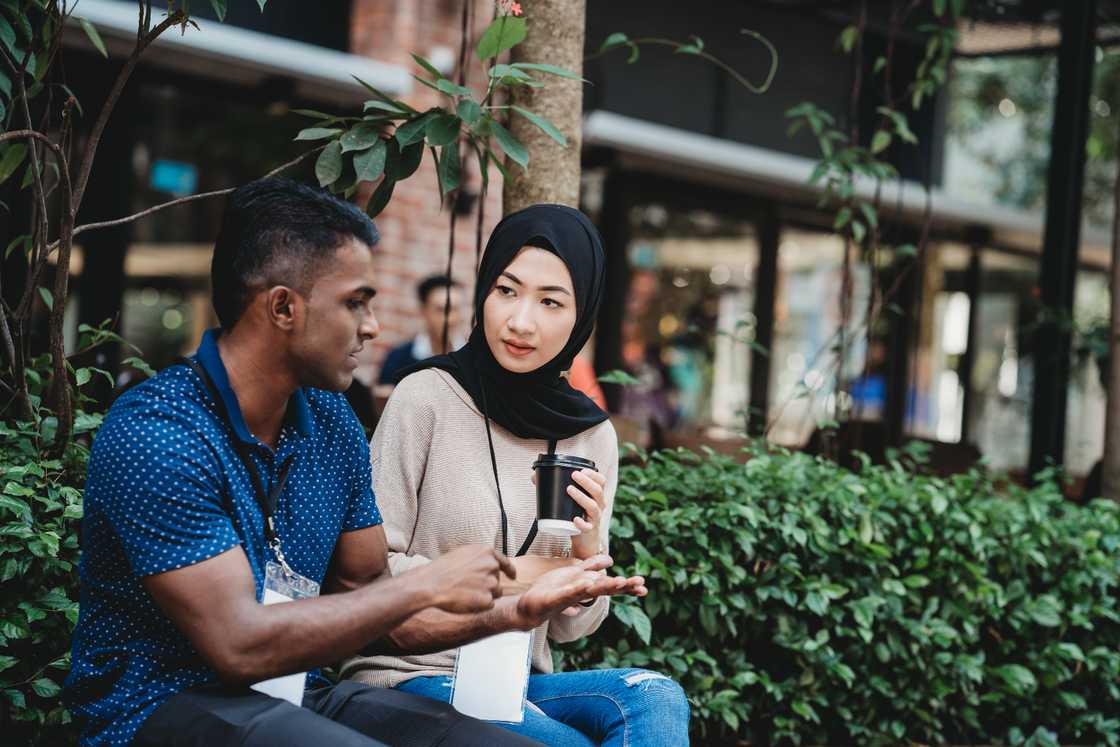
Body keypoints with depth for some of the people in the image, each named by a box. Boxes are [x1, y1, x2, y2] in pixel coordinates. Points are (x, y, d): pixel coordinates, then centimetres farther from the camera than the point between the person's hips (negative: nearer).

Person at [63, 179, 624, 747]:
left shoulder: (331, 423, 6)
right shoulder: (155, 436, -19)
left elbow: (363, 601, 13)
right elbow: (240, 646, -23)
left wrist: (516, 609, -1)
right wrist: (427, 586, -17)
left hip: (298, 698, 7)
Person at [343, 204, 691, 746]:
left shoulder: (593, 436, 5)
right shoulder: (427, 398, -9)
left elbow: (569, 628, 9)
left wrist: (587, 555, -11)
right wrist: (507, 576, -13)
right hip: (415, 675, -5)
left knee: (655, 696, -25)